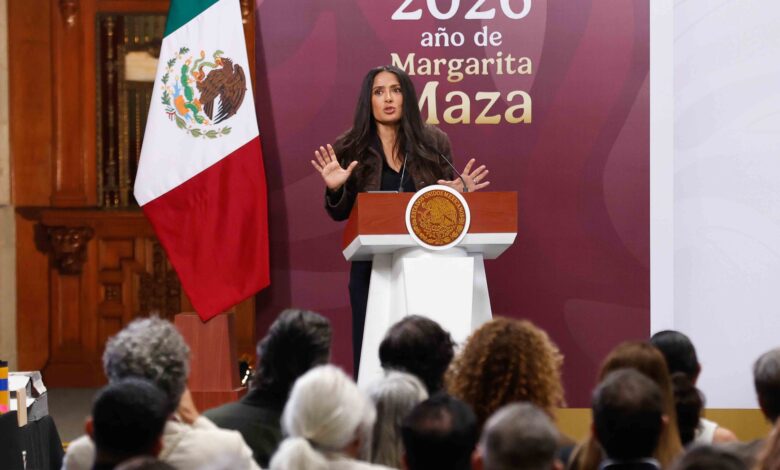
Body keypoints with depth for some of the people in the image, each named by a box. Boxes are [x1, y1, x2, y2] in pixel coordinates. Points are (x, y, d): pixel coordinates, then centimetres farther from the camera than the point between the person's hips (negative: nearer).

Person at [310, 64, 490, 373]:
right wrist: (335, 189, -15)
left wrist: (459, 192, -9)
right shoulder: (350, 149, 2)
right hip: (372, 267, -1)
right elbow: (339, 214, 5)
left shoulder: (433, 143, 7)